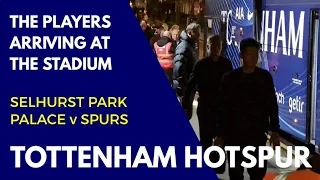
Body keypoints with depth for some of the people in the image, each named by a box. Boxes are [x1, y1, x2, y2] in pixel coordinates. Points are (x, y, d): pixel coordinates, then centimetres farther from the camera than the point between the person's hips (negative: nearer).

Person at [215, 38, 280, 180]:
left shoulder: (265, 77, 1)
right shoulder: (230, 78, -2)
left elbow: (272, 106, 4)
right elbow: (224, 109, 0)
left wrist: (275, 131, -1)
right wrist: (220, 135, -2)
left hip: (258, 133, 1)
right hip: (234, 133, -1)